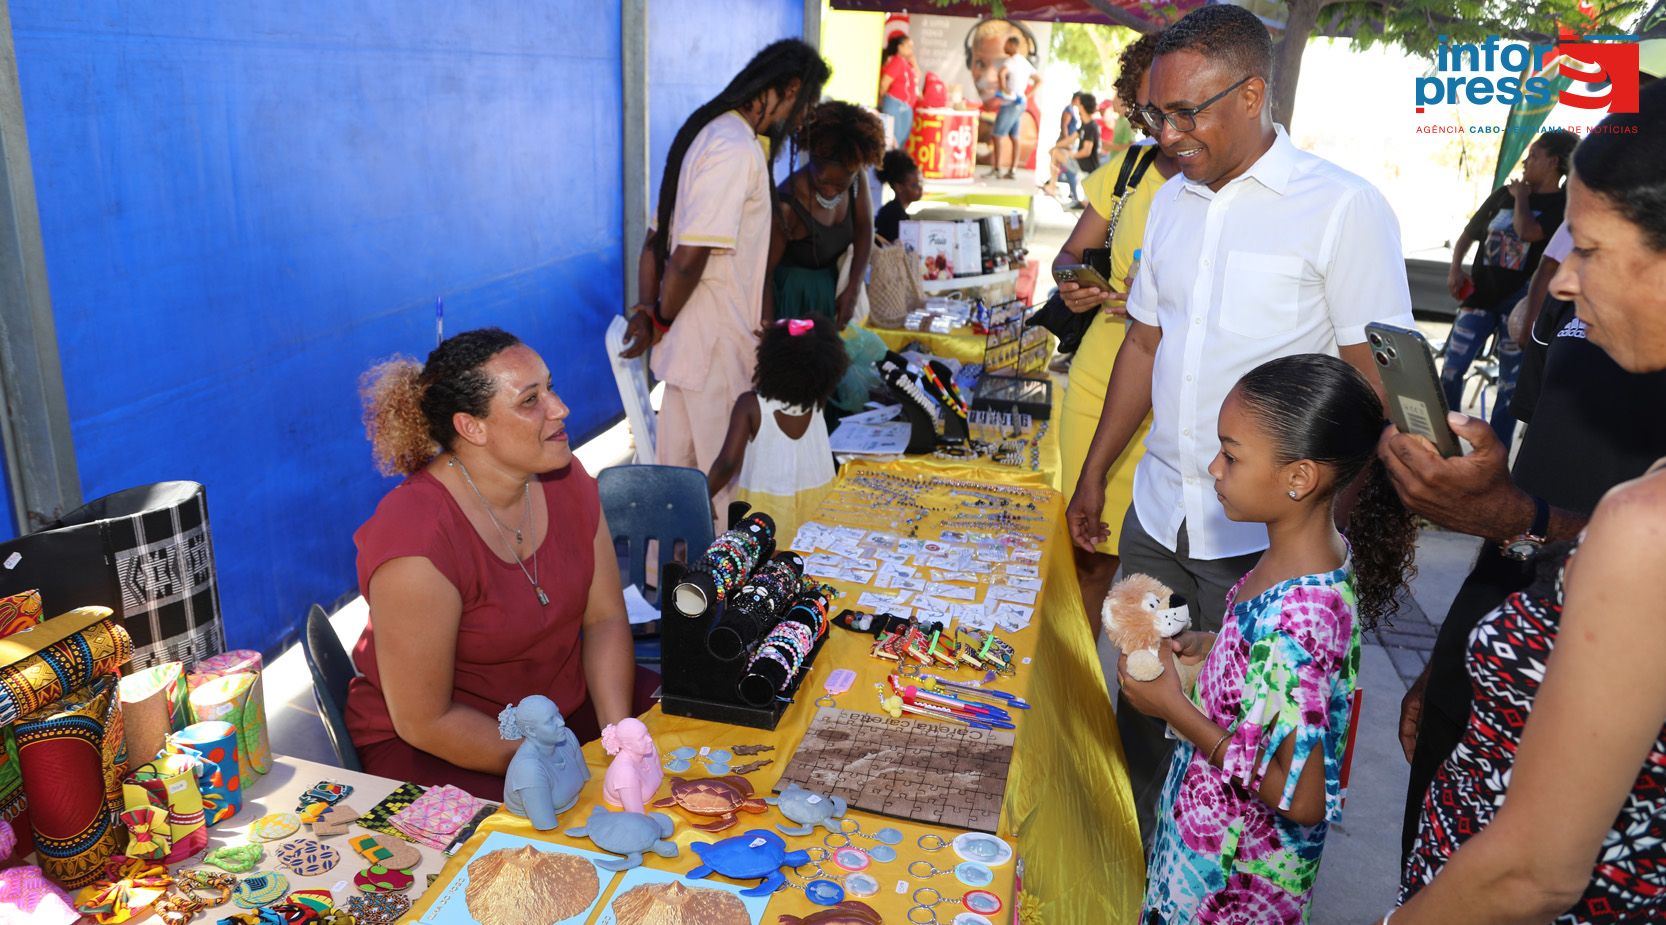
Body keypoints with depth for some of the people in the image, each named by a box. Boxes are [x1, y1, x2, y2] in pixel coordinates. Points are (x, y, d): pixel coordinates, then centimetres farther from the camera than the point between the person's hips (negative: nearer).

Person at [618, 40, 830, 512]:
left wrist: (647, 308, 5)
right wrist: (661, 323, -9)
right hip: (716, 349, -9)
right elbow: (689, 257, -23)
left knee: (677, 466, 17)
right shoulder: (738, 151, -18)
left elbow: (656, 239, 14)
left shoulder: (710, 135, 14)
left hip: (693, 344, 9)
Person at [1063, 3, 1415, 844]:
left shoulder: (1344, 209, -9)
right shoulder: (1172, 203, 10)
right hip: (1157, 518, 6)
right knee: (1141, 715, 13)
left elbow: (1377, 383, -9)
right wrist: (1093, 475, 19)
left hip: (1267, 536, -5)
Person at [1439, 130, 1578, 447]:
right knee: (1451, 369, -3)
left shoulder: (1563, 205, -6)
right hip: (1479, 295, 4)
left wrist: (1522, 197, -7)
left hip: (1519, 304, -4)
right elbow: (1470, 232, 17)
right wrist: (1455, 269, 2)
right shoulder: (1505, 193, 9)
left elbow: (1527, 232, -24)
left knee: (1510, 381, 5)